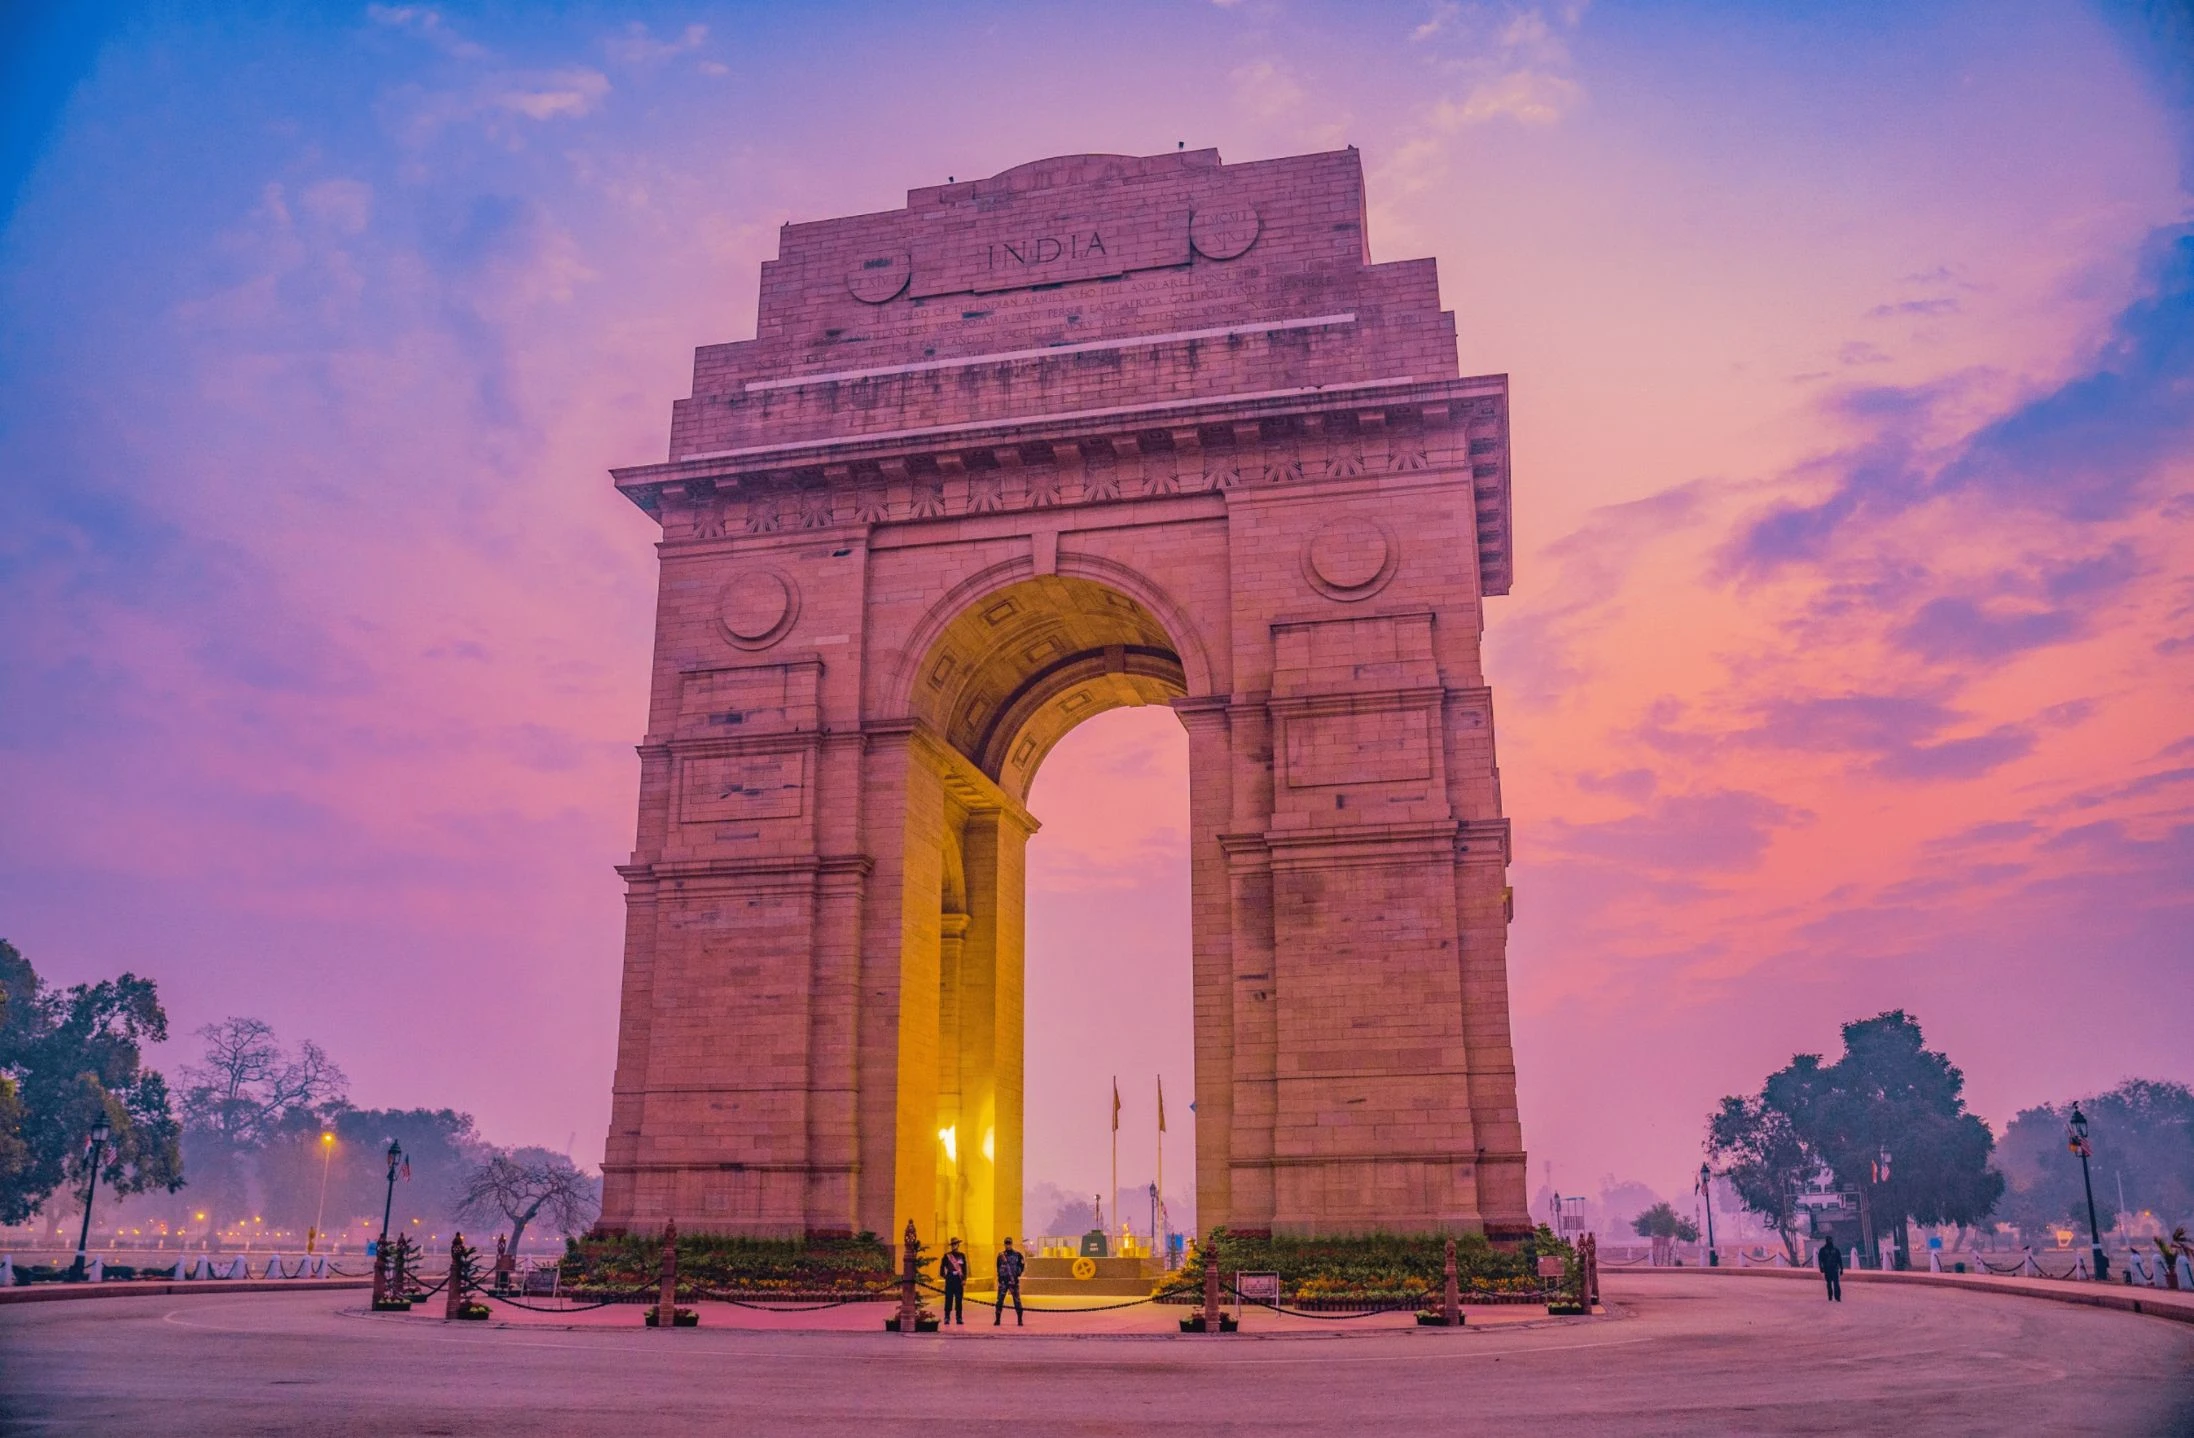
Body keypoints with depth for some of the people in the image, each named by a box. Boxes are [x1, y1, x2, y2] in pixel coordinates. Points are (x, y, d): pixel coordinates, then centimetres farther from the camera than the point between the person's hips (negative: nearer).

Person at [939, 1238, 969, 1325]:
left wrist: (964, 1279, 1)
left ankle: (959, 1318, 6)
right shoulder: (947, 1255, 5)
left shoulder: (962, 1255, 10)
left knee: (959, 1300, 2)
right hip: (950, 1279, -2)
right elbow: (942, 1266, 7)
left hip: (959, 1280, 2)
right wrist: (943, 1275, -2)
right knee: (949, 1299, -3)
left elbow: (964, 1268, 8)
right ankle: (947, 1317, 2)